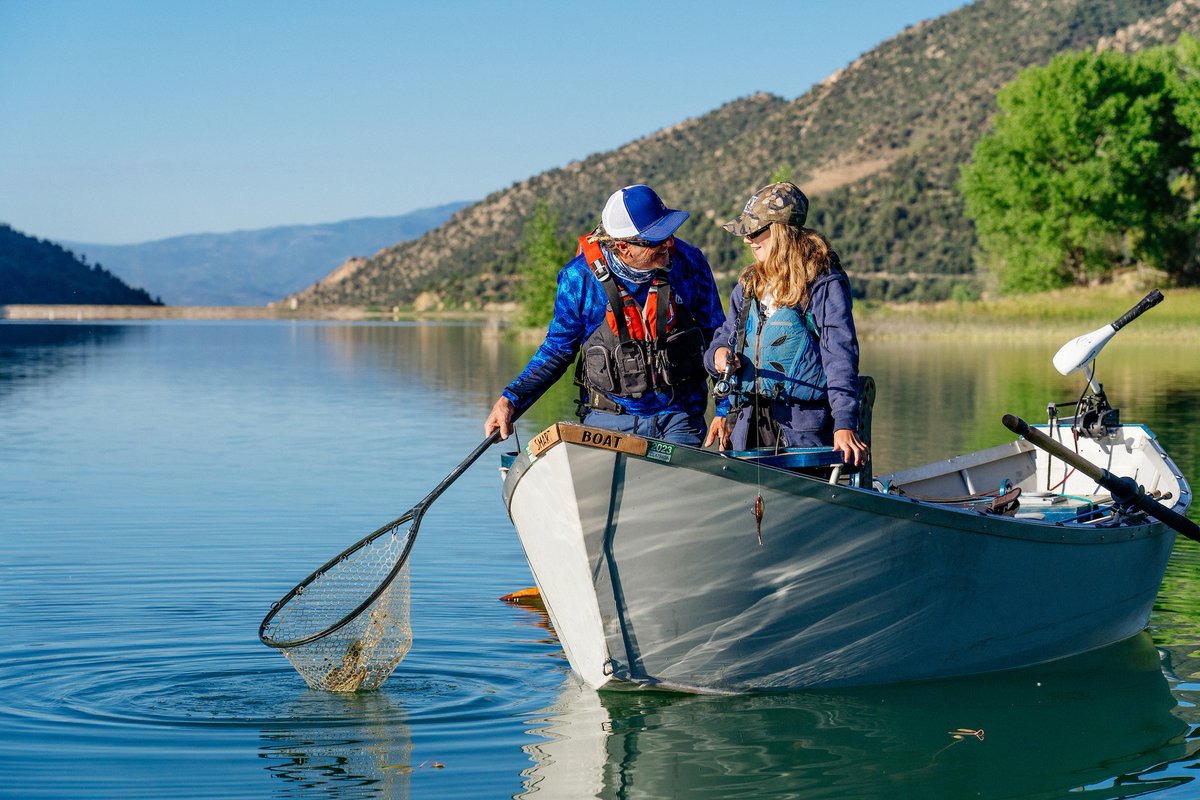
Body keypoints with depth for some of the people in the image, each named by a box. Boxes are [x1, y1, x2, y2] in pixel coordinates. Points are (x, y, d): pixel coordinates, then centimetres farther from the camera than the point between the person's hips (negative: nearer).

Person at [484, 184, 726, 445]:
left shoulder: (689, 263, -6)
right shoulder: (579, 278, -9)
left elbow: (716, 336, 8)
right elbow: (558, 348, 5)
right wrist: (510, 400, -5)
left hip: (679, 418, 1)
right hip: (609, 420, -1)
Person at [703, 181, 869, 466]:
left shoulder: (825, 284, -6)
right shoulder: (748, 285, 15)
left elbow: (841, 357, -14)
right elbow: (725, 338, 24)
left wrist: (844, 425, -23)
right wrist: (718, 354, -2)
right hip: (747, 425, 6)